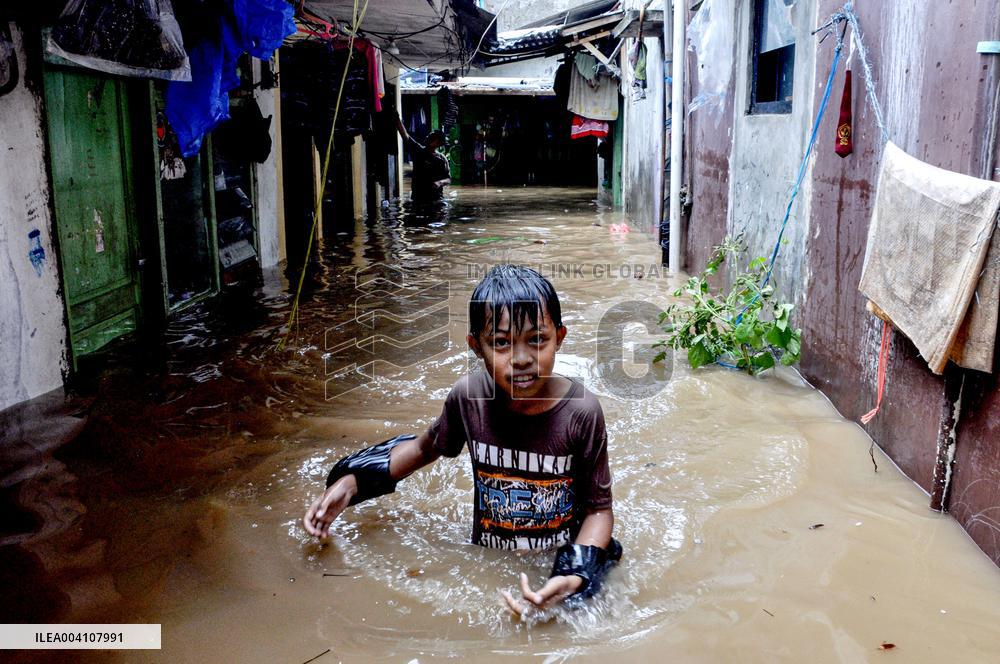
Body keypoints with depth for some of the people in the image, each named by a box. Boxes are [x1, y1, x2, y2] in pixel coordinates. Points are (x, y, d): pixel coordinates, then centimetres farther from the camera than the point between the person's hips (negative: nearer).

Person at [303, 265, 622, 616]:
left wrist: (574, 577, -25)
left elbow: (599, 507, -8)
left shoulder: (581, 412, -19)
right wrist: (349, 483, 3)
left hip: (562, 564, -1)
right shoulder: (469, 396, -12)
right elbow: (426, 446, 10)